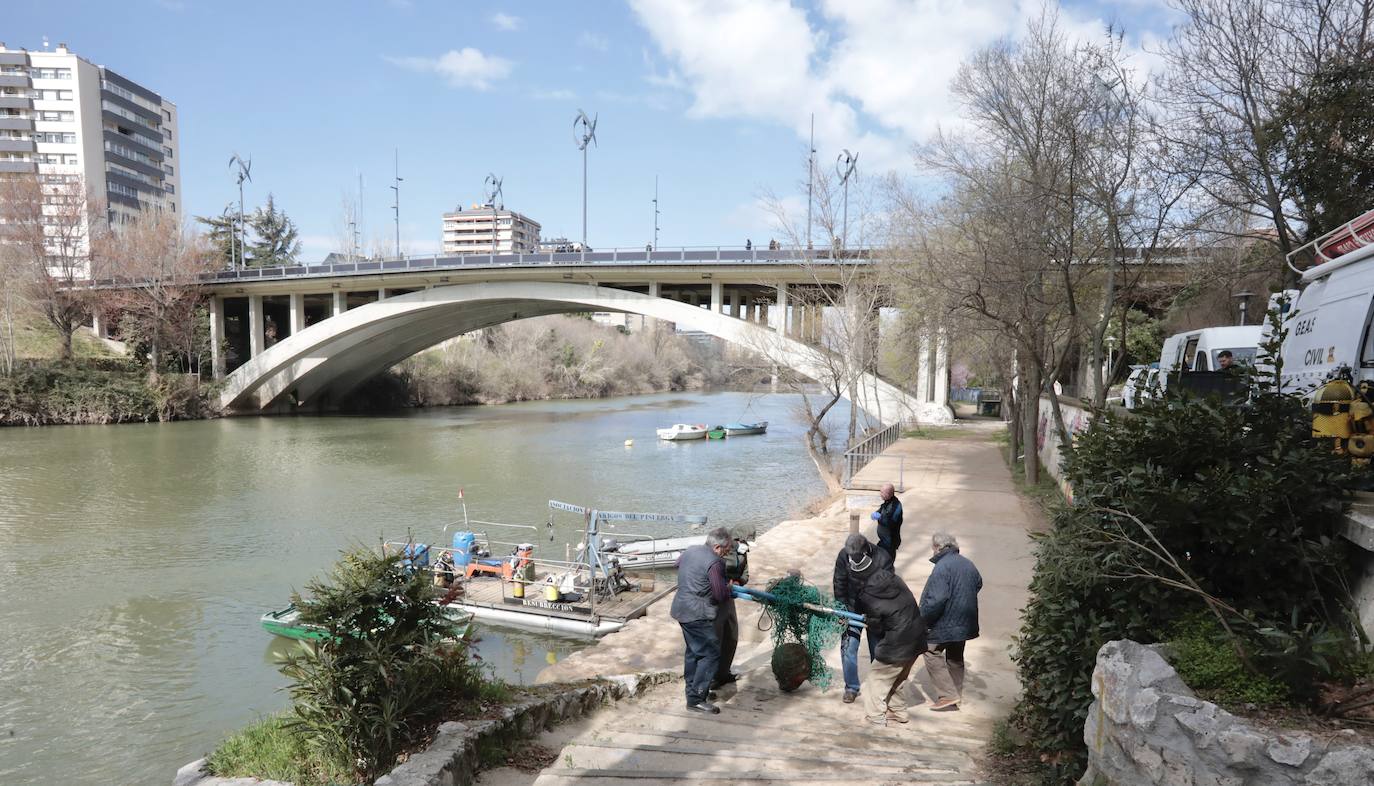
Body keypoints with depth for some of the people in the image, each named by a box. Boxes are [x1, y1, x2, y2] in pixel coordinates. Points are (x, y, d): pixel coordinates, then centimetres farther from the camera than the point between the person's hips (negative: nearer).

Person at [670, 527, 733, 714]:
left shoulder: (690, 551, 7)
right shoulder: (714, 563, -20)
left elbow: (678, 564, 30)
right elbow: (720, 595, -18)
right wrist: (729, 588, 3)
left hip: (681, 609, 10)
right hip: (697, 615, -10)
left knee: (693, 651, 22)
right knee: (710, 653, -4)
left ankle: (693, 689, 33)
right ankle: (696, 699, -4)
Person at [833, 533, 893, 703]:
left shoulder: (883, 558, -22)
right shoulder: (843, 556, -17)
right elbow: (839, 586, -8)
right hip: (851, 608, 1)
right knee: (848, 647, -3)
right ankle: (851, 687, 12)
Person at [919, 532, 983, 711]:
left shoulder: (942, 567, -21)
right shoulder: (967, 563, 7)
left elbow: (937, 599, -27)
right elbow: (978, 583, 25)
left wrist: (924, 619, -14)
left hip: (947, 622, -9)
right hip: (965, 622, 9)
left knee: (932, 653, 3)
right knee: (956, 657, 20)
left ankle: (948, 695, -3)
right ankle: (956, 697, 28)